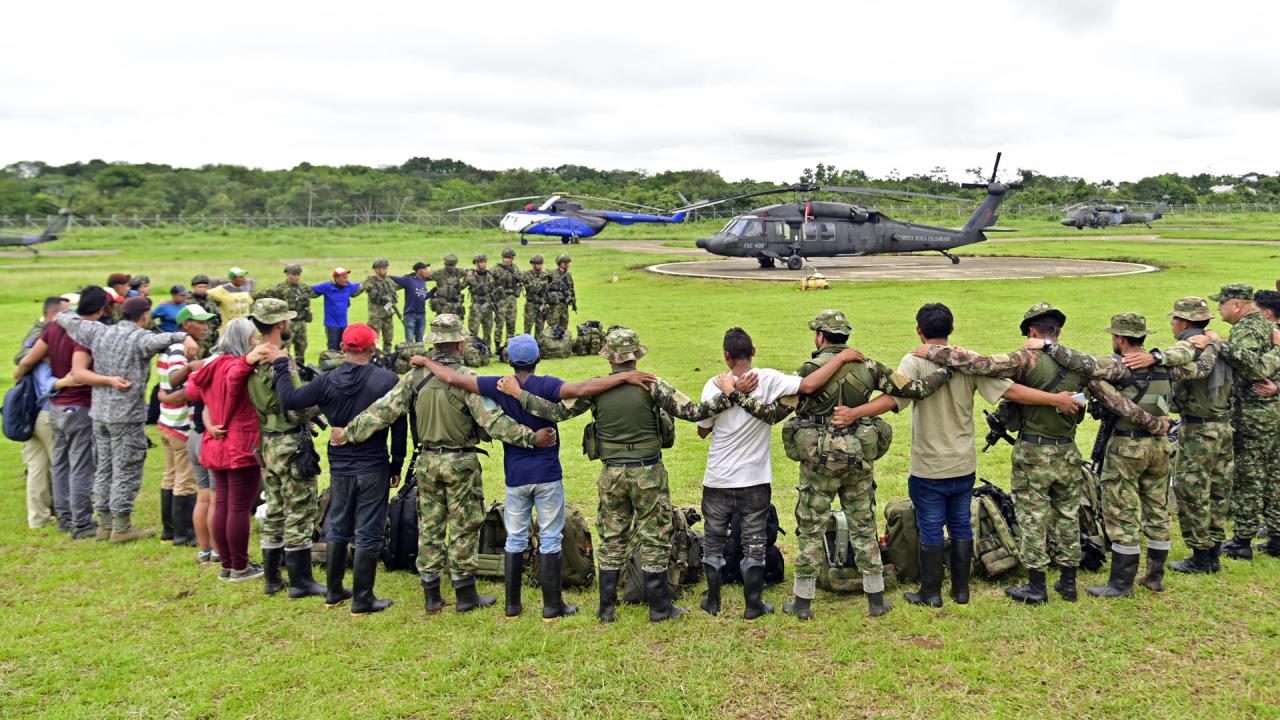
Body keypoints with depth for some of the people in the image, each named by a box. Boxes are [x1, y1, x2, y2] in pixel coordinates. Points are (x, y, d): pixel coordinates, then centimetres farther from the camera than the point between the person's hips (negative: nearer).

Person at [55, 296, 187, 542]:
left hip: (99, 413, 7)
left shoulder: (99, 332, 6)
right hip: (127, 414, -7)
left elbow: (66, 318, 17)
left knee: (104, 467, 15)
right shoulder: (139, 337, -14)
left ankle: (105, 522, 23)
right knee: (126, 471, 1)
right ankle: (122, 526, 5)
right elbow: (160, 340, -37)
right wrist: (184, 336, -28)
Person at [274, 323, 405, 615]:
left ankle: (334, 593, 29)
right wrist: (397, 465, 3)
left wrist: (281, 366, 9)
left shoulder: (328, 380, -7)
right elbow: (399, 427, -8)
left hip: (340, 469, 3)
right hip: (373, 469, -3)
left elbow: (289, 400, -5)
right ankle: (362, 600, 10)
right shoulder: (387, 380, -12)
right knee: (368, 535, 4)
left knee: (337, 530, 18)